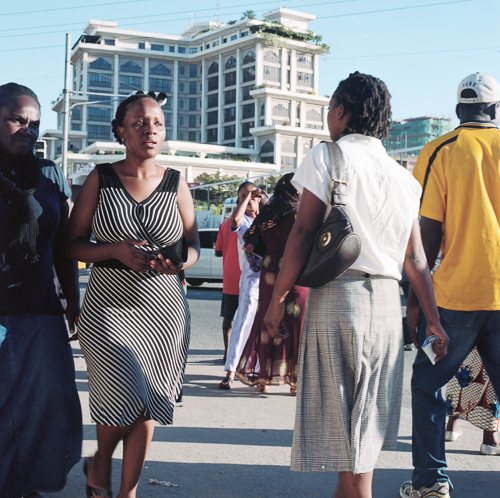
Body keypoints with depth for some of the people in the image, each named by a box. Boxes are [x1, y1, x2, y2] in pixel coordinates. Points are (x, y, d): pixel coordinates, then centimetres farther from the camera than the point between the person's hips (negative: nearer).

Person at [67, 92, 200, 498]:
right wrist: (116, 251, -16)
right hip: (109, 305, -2)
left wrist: (179, 262, -11)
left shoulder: (176, 183, 6)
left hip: (164, 309, 2)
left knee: (147, 406, 3)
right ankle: (100, 465, 23)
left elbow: (194, 245, 11)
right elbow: (73, 244, 1)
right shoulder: (100, 179, 2)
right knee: (127, 396, -10)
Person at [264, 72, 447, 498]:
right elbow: (415, 260, 10)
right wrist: (433, 319, 15)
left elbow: (304, 231, -9)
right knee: (365, 422, 16)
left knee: (343, 420, 1)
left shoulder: (327, 154, -2)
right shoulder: (403, 176, 13)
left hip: (337, 292, -6)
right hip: (387, 301, 6)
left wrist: (278, 297, -4)